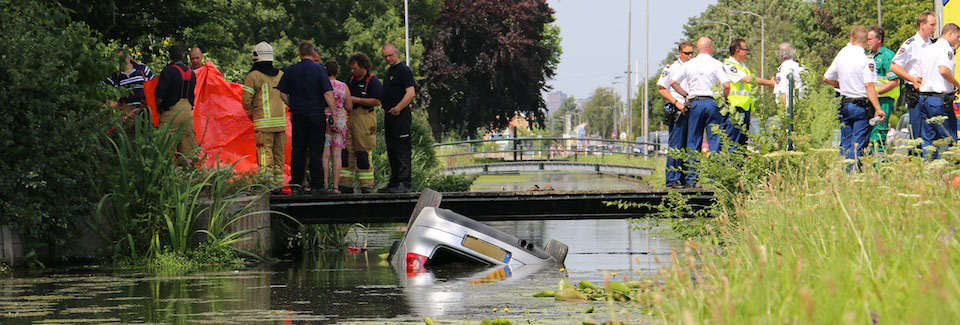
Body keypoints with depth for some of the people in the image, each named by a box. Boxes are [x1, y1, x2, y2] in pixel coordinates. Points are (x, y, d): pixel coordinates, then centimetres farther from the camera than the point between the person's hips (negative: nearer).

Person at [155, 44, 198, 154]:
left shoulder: (168, 71, -10)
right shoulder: (191, 72, 8)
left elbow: (160, 94, -11)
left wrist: (158, 107, 6)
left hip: (172, 111, -6)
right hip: (188, 110, 6)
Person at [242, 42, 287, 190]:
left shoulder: (253, 75, -5)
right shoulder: (281, 75, 10)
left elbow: (246, 100, -4)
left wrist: (251, 113, 13)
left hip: (263, 122, -5)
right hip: (280, 121, 5)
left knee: (265, 155, -7)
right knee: (279, 155, 10)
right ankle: (279, 184, 12)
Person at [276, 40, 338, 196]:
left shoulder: (291, 70, 3)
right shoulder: (319, 70, -6)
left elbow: (282, 93, 7)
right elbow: (328, 94, -10)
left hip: (298, 115, 3)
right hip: (316, 116, -3)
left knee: (298, 151, 7)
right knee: (316, 151, 0)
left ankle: (296, 184, 6)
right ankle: (317, 185, -1)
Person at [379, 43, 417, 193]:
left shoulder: (404, 70, -9)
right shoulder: (389, 71, 20)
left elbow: (411, 93, -18)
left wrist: (398, 108, -25)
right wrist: (387, 110, 15)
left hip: (401, 116, -10)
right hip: (389, 116, 10)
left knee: (402, 150, -11)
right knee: (392, 151, 11)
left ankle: (404, 183, -13)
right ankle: (394, 183, 16)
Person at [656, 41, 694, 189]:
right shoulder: (671, 68, -1)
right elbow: (661, 89, -4)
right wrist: (676, 102, -13)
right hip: (677, 111, -6)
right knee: (676, 146, -8)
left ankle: (685, 178, 13)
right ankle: (672, 179, -6)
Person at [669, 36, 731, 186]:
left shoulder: (689, 64, 7)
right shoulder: (716, 64, -4)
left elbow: (673, 82, 8)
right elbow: (726, 85, -13)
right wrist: (723, 98, 5)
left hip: (695, 103, 3)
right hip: (712, 102, -3)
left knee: (693, 142, 7)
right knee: (714, 140, 0)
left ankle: (691, 178, 5)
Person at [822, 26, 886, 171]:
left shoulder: (841, 55, 7)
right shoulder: (866, 60, -12)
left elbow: (827, 78, 17)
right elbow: (869, 87, -18)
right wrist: (878, 109, -19)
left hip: (845, 104, 6)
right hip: (862, 105, -6)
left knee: (845, 143, 12)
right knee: (858, 144, -4)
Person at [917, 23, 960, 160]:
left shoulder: (926, 50, 16)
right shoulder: (946, 49, -9)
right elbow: (944, 70, -26)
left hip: (924, 97, 8)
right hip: (940, 100, -8)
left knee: (927, 139, 10)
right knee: (948, 138, -3)